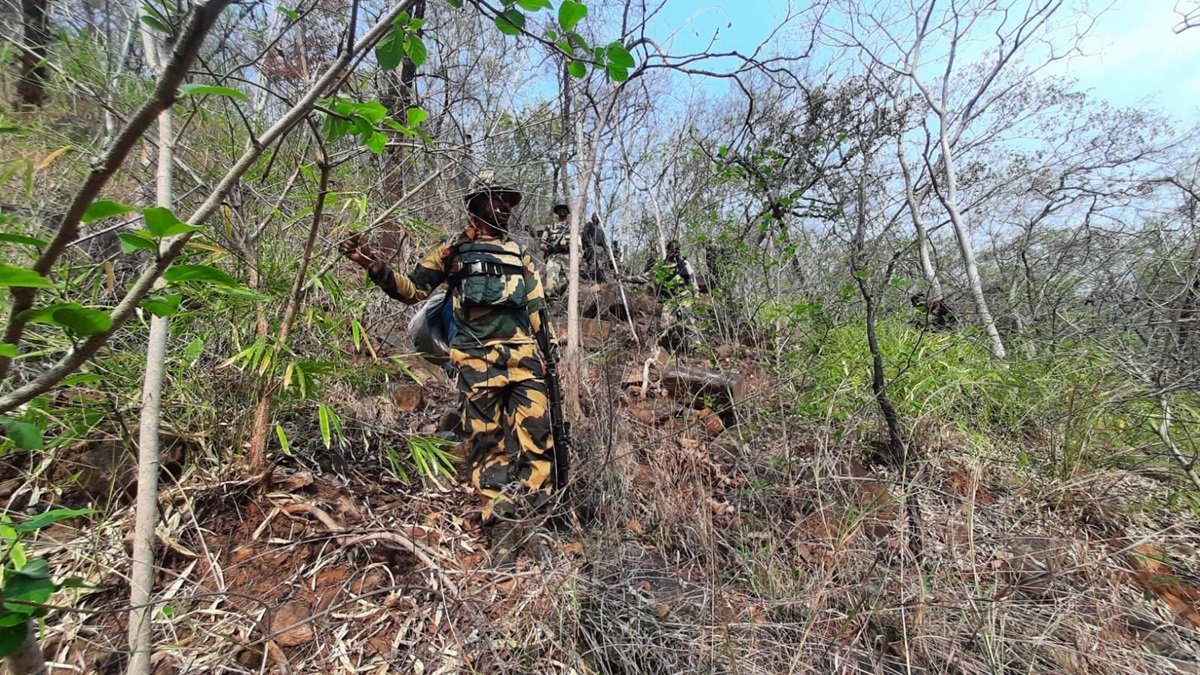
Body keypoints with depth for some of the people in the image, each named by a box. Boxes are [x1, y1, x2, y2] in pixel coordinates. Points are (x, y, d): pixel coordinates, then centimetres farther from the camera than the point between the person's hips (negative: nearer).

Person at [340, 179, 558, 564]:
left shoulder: (520, 256, 23)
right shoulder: (453, 249, 14)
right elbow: (411, 290, 12)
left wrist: (552, 352, 17)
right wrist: (373, 266, -4)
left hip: (523, 354, 3)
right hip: (477, 357, -2)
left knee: (535, 433, -8)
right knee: (486, 441, -1)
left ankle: (507, 518, 2)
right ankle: (503, 526, 8)